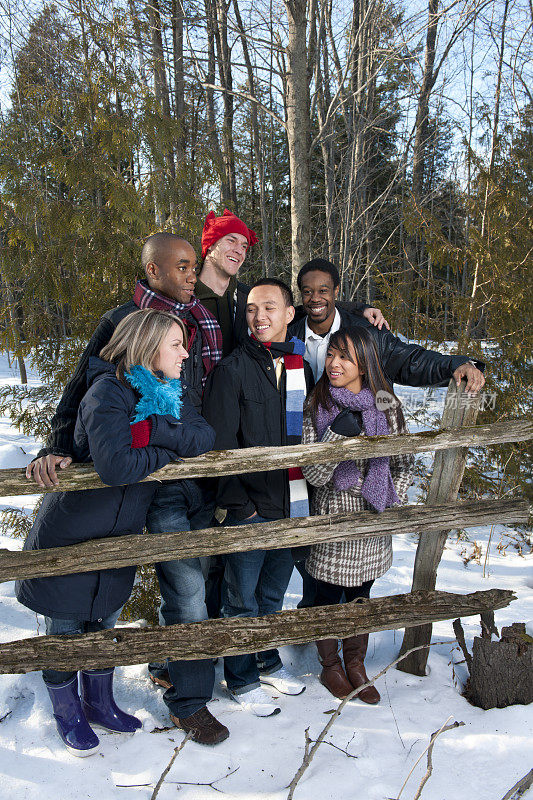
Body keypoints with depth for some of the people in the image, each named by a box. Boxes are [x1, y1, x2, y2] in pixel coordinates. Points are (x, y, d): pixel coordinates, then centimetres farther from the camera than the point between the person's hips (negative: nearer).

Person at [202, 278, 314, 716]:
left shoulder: (303, 365, 7)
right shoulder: (232, 369, -9)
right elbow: (220, 444, -11)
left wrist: (312, 491, 9)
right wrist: (237, 504, -12)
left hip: (294, 506, 5)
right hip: (250, 508, -5)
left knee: (273, 592, 21)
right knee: (242, 599, 10)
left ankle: (268, 661, 41)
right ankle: (242, 678, 29)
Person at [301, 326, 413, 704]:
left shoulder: (387, 404, -3)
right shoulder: (316, 407, -9)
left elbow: (404, 461, 6)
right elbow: (313, 474, -15)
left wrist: (394, 502, -5)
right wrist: (338, 435, -27)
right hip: (333, 515, -2)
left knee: (361, 593, 18)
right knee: (328, 595, 13)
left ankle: (355, 664, 39)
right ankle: (330, 666, 37)